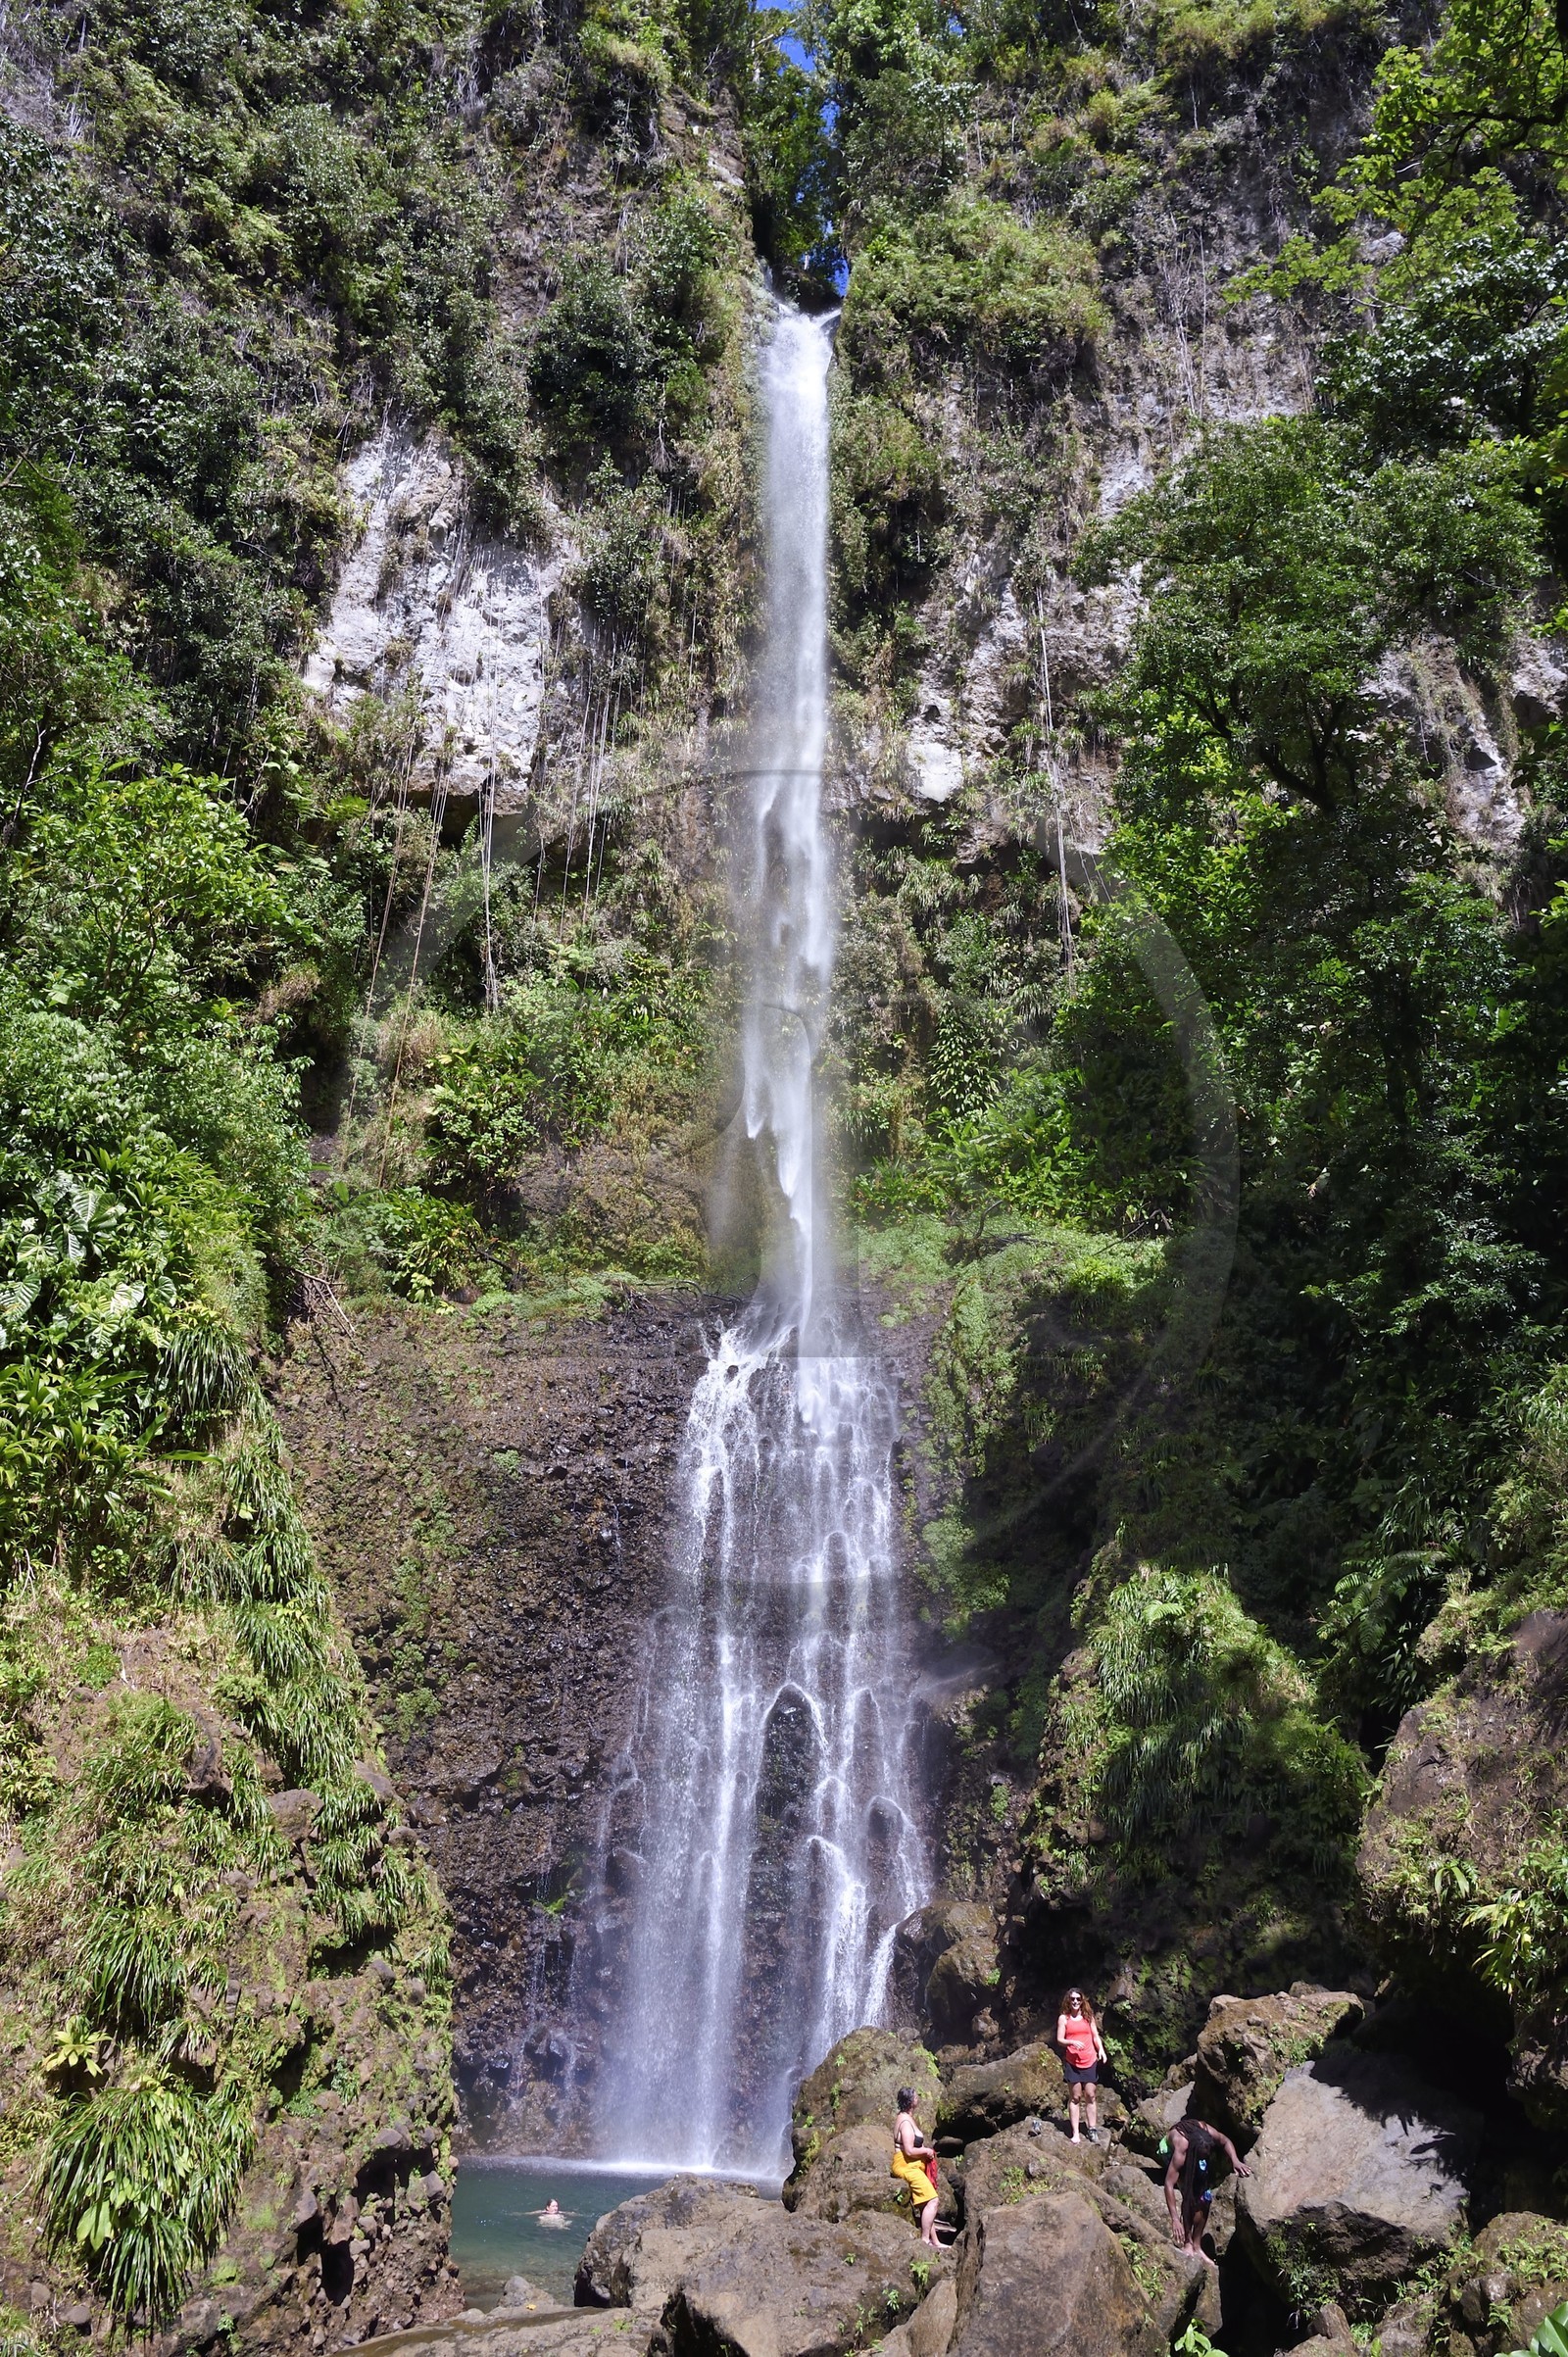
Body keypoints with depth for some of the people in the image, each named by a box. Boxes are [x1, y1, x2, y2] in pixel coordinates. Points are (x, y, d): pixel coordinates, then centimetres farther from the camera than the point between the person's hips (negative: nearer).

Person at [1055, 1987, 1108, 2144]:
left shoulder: (1088, 2016, 8)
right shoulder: (1063, 2018, 1)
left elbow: (1095, 2036, 9)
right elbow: (1060, 2040, -2)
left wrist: (1101, 2049, -9)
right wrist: (1072, 2042, -20)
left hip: (1090, 2061, 2)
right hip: (1072, 2062, -2)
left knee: (1091, 2096, 4)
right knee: (1075, 2097, 0)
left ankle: (1092, 2129, 13)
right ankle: (1075, 2133, 3)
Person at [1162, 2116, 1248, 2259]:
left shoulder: (1207, 2132, -32)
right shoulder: (1181, 2148, -43)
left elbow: (1225, 2142, -9)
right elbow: (1169, 2184, -43)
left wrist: (1235, 2161, -26)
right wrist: (1175, 2219, -45)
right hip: (1169, 2153, -5)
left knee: (1205, 2198, -8)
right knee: (1190, 2196, -24)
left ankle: (1197, 2245, 4)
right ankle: (1187, 2242, -12)